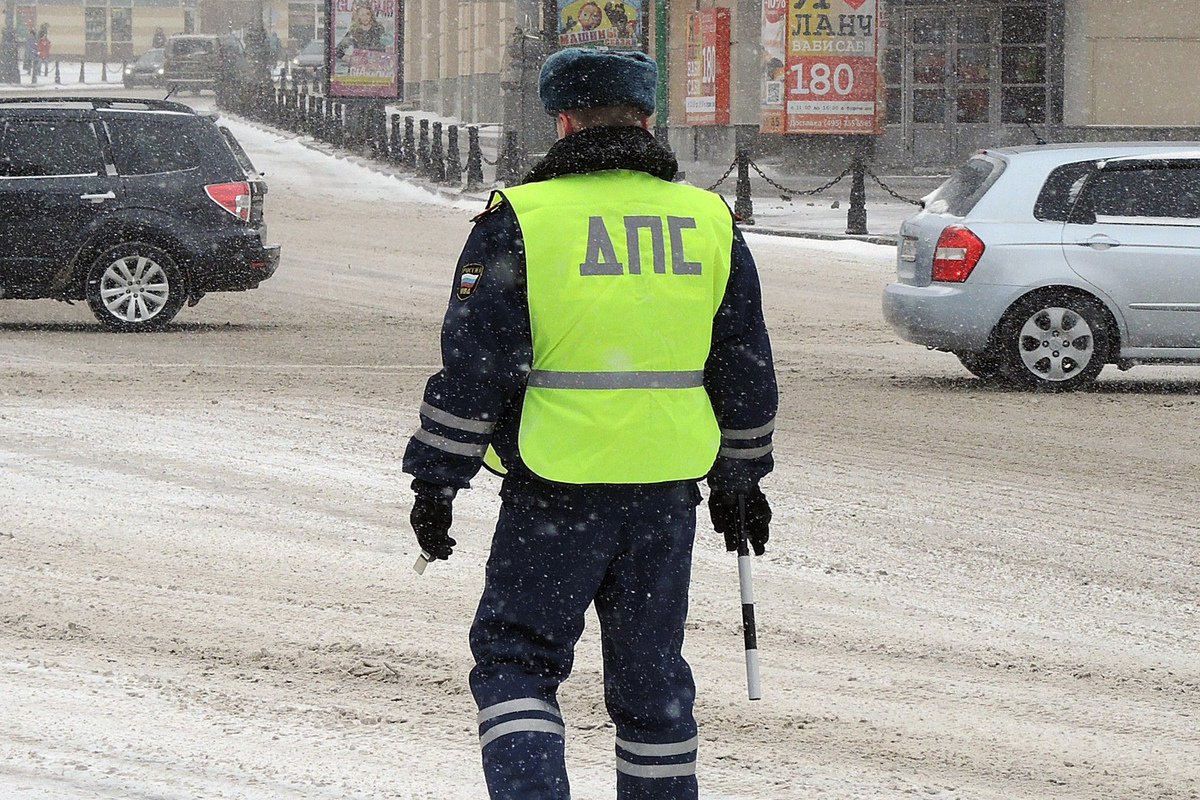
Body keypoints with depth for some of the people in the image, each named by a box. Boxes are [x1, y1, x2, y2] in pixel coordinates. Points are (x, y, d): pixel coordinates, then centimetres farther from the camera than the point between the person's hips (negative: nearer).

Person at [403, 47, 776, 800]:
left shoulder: (519, 219, -6)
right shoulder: (710, 221, 6)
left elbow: (471, 366, -8)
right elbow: (746, 370, 13)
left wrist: (436, 482, 0)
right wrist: (740, 480, 24)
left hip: (557, 489, -4)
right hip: (667, 487, 4)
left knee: (516, 660, 6)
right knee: (651, 671, 14)